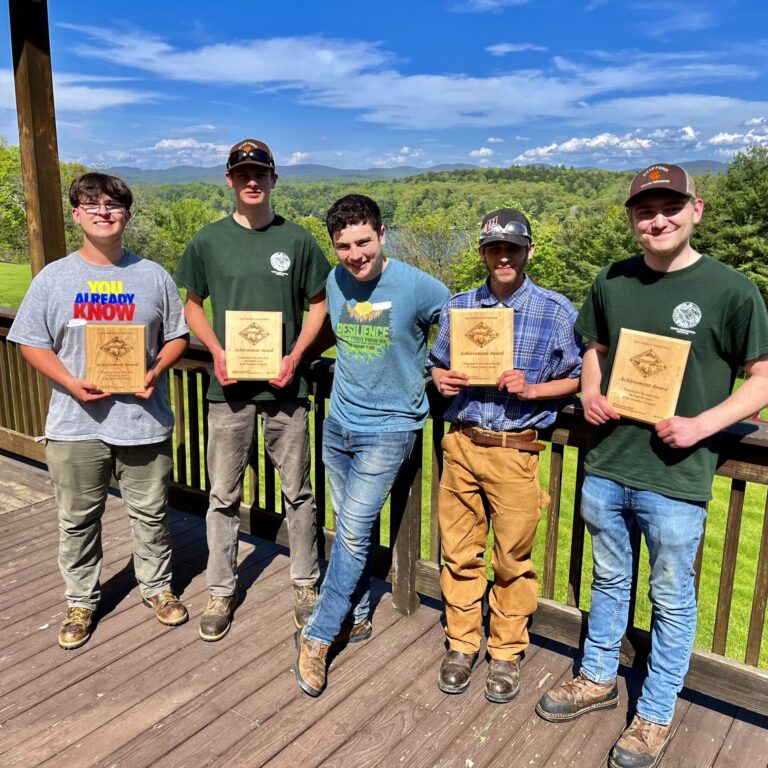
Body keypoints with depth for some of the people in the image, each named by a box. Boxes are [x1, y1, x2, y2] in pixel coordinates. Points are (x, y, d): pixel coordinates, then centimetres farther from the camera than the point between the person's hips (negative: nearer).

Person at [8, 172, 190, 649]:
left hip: (144, 419, 0)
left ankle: (157, 586, 35)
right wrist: (71, 382, -13)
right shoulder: (54, 278, 1)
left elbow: (177, 336, 6)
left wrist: (156, 372, -13)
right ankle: (81, 600, 33)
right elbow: (32, 343, 3)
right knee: (78, 519, 13)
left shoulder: (153, 277, 2)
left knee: (150, 513, 13)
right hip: (77, 423, 0)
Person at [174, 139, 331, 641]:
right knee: (224, 495, 9)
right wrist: (217, 352, -7)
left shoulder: (297, 239, 0)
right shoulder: (209, 240, 2)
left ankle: (306, 582, 28)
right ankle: (221, 590, 26)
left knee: (298, 491, 10)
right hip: (229, 386, 1)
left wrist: (295, 357, -9)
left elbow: (318, 305, 5)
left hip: (286, 385, 0)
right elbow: (193, 305, 10)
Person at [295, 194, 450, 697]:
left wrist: (429, 370, -2)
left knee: (354, 530, -6)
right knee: (352, 528, 14)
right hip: (339, 422, 5)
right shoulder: (336, 281, 0)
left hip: (390, 428, -5)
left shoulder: (418, 287, -16)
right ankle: (357, 617, 31)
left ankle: (318, 636, 9)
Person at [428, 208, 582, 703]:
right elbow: (438, 365, 17)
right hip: (461, 443, 3)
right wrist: (442, 381, -6)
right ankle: (462, 643, 31)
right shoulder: (459, 306, 6)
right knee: (459, 551, 12)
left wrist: (531, 389, -16)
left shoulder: (557, 311, -4)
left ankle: (507, 652, 29)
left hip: (516, 450, -3)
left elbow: (576, 379, 1)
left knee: (513, 557, 9)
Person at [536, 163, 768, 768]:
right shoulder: (612, 282, 3)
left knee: (672, 599, 14)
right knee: (609, 580, 22)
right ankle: (599, 679, 44)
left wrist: (701, 425, -18)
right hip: (605, 467, 4)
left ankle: (656, 715, 35)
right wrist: (590, 392, -3)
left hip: (676, 477, -4)